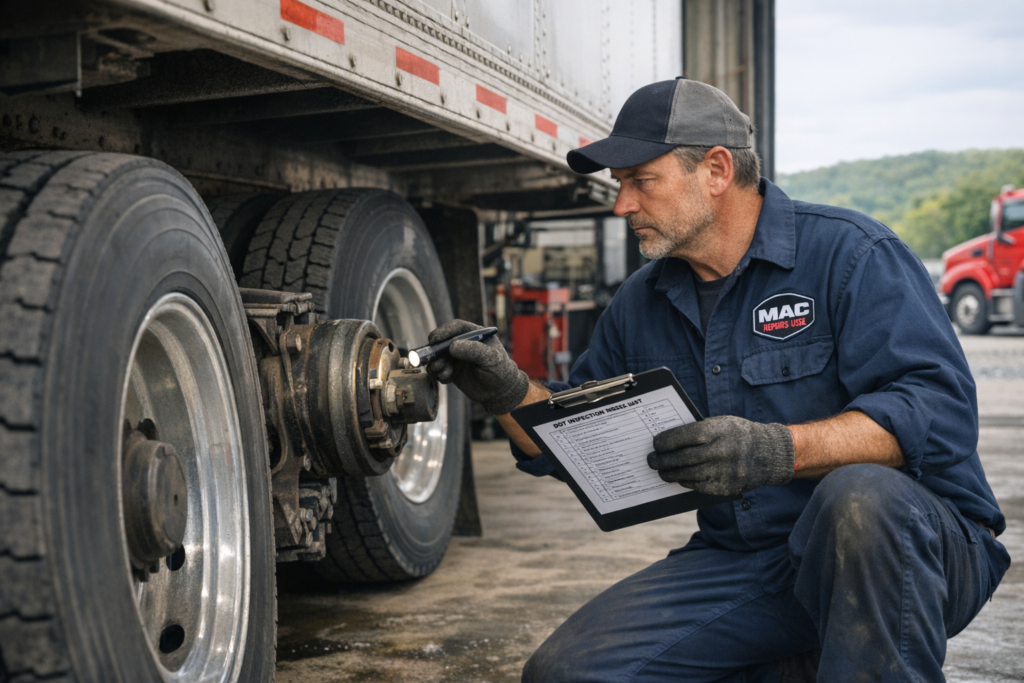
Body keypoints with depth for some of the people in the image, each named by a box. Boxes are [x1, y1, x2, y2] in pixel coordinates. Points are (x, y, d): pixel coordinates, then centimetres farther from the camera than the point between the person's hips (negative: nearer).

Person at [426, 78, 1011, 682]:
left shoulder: (849, 254, -10)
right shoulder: (641, 304, 10)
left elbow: (941, 410, -21)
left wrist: (781, 450, -34)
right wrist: (507, 392, -3)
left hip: (898, 544, -5)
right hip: (739, 561, 5)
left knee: (857, 495, -40)